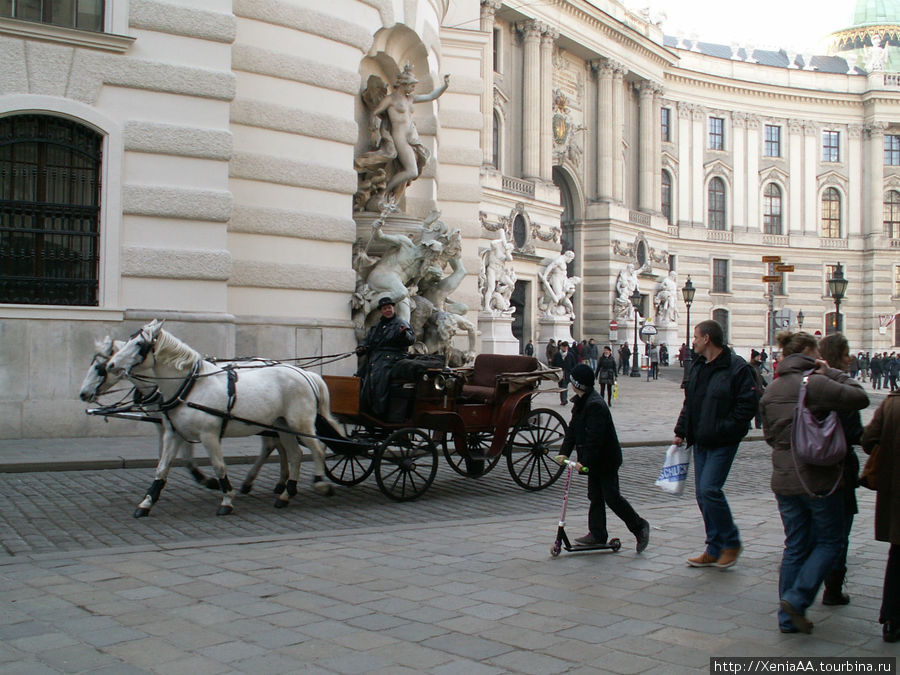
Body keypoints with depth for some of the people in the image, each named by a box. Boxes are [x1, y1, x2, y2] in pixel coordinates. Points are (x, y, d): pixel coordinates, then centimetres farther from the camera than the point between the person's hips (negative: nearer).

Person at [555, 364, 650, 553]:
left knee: (611, 496, -5)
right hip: (596, 460, 10)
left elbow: (595, 437, -27)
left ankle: (639, 526, 10)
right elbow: (573, 429, 10)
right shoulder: (580, 402, 8)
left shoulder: (595, 405, -24)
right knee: (595, 496, 12)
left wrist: (584, 461, -28)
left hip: (606, 459, -10)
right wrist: (564, 452, 1)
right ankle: (597, 535, 18)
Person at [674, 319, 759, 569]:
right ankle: (715, 549, 17)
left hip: (723, 443, -8)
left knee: (710, 489, -15)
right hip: (700, 441, 8)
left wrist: (725, 428, -18)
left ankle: (731, 542, 4)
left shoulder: (736, 367, -11)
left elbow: (749, 404, -14)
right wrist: (681, 431, 12)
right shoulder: (696, 365, 13)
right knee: (703, 495, 8)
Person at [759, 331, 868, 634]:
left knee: (795, 546, 13)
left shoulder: (772, 389, 7)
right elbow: (860, 398, -13)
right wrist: (833, 372, -4)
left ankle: (788, 616, 15)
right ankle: (797, 599, -2)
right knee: (828, 542, 11)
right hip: (820, 479, -6)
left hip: (784, 480, 6)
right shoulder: (816, 383, -15)